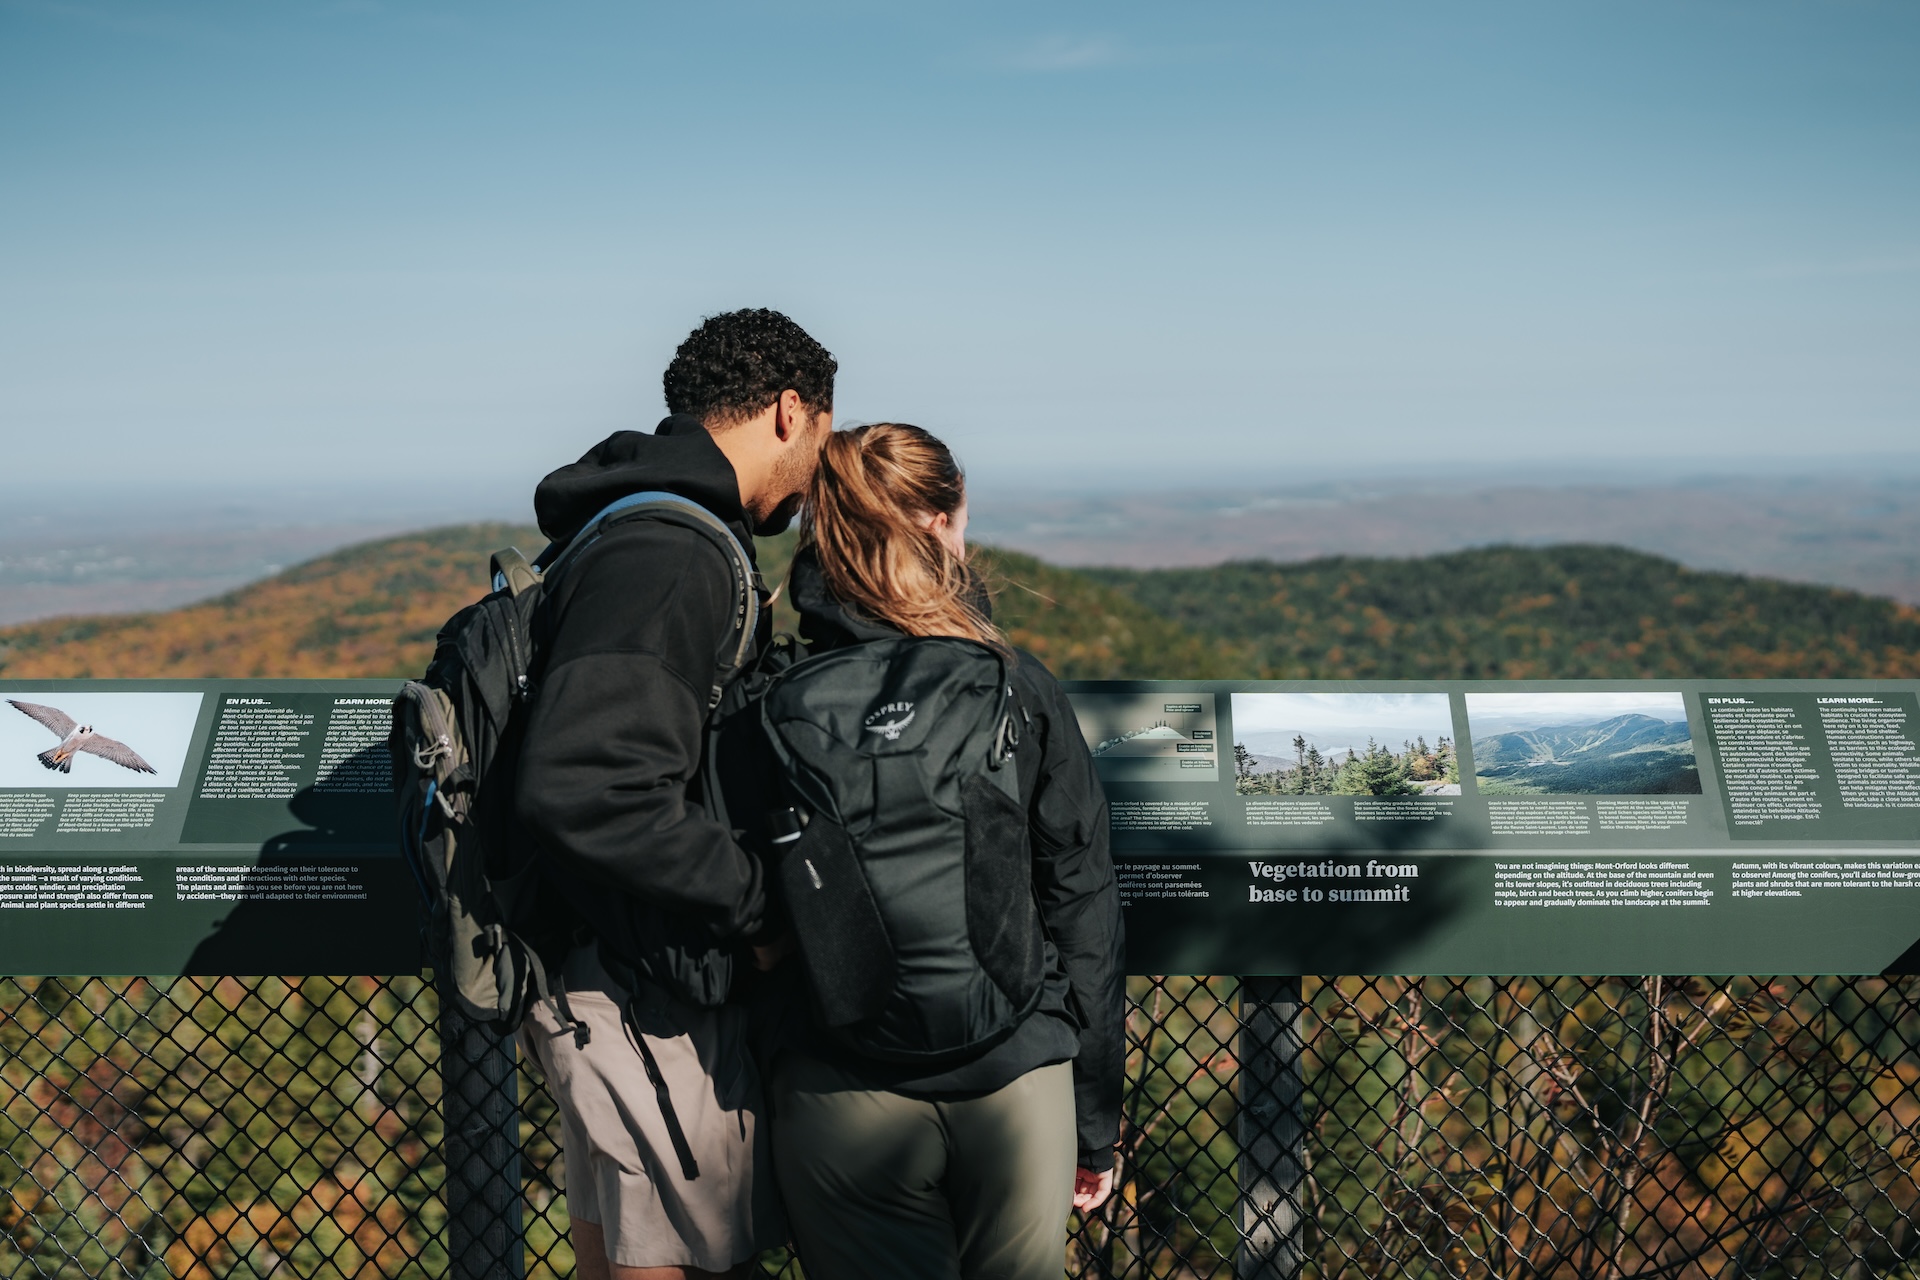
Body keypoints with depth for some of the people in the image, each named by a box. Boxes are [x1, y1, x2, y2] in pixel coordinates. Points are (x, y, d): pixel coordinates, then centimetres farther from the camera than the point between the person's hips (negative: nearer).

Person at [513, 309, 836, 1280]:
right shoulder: (669, 560, -22)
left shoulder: (623, 533, 11)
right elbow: (581, 789, -32)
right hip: (651, 1007, -10)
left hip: (608, 986, 10)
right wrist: (760, 896, -23)